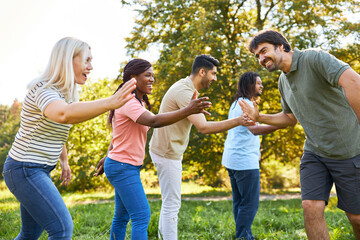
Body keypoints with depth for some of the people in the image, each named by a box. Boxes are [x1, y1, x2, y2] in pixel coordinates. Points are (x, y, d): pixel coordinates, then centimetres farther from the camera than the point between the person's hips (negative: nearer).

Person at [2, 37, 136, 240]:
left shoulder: (66, 92, 8)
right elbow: (63, 114, -45)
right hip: (25, 169, -10)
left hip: (41, 170, 10)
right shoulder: (43, 89, -22)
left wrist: (64, 161, 28)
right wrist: (110, 103, -55)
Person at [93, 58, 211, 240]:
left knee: (122, 217, 17)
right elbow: (154, 121, -38)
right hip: (122, 167, -10)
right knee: (141, 216, -13)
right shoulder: (129, 103, -20)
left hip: (128, 167, 10)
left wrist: (108, 157, 28)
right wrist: (188, 110, -46)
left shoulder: (138, 102, 14)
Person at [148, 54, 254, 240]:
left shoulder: (184, 87, 12)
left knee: (170, 202, 18)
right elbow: (203, 127, -30)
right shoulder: (185, 92, -22)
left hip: (168, 152, 11)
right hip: (167, 153, -11)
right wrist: (238, 121, -31)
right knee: (171, 204, -6)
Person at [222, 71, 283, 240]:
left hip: (232, 160, 10)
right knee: (250, 203, -7)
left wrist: (255, 149, 21)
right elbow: (254, 129, -27)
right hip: (244, 161, -10)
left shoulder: (236, 104, 19)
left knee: (240, 201, 12)